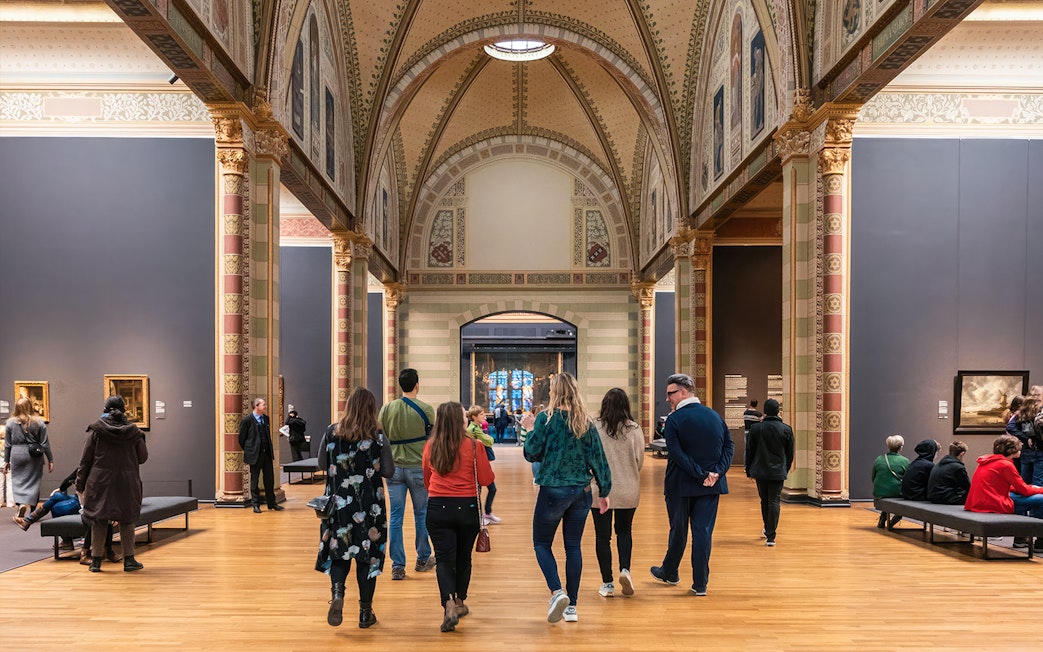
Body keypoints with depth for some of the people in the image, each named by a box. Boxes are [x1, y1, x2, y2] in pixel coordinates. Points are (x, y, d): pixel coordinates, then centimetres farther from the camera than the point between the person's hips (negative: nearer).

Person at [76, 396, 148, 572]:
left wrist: (80, 485, 6)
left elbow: (85, 459, -2)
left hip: (100, 482, 0)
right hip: (126, 483, 0)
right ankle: (129, 560, 12)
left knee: (99, 520, 10)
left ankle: (96, 561, 15)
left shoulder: (97, 430, -3)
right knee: (127, 521, 10)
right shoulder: (133, 431, -2)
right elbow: (143, 457, 6)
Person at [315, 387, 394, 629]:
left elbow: (322, 464, 8)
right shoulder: (378, 438, -9)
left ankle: (337, 591, -14)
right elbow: (389, 471, -3)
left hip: (338, 502, 2)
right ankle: (365, 613, 15)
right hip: (370, 506, -1)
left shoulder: (331, 433, -3)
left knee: (338, 553, 13)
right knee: (368, 554, 8)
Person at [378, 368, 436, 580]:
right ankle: (423, 559, 27)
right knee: (421, 514, 13)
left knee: (396, 517, 5)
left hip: (394, 467, 2)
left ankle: (397, 566, 6)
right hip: (419, 467, -2)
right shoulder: (426, 409, -8)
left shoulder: (387, 409, -1)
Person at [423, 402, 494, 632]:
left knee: (444, 559, 2)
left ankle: (449, 605, -16)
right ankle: (459, 602, 33)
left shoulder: (430, 447, 0)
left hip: (437, 508, 1)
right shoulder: (473, 445, -9)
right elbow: (486, 480, -4)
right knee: (463, 557, 17)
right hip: (467, 508, -1)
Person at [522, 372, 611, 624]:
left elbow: (532, 454, -8)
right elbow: (598, 458, 4)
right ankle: (571, 606, 14)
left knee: (541, 543, 10)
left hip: (553, 490, -4)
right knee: (573, 546, 11)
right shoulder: (586, 421, 3)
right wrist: (604, 491, 11)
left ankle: (557, 592, -10)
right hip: (581, 492, 4)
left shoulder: (546, 418, -9)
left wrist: (530, 430, 9)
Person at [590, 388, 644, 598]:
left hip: (599, 490, -1)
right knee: (624, 531, 20)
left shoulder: (593, 428, -9)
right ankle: (625, 569, 0)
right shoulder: (634, 430, -6)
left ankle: (607, 584, 12)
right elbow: (640, 460, 0)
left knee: (602, 535, 8)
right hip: (628, 490, 1)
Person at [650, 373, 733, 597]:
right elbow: (729, 447, 1)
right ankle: (700, 583, 6)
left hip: (680, 485, -3)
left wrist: (701, 475, -16)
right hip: (711, 486, 3)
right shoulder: (715, 416, 5)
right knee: (703, 532, 6)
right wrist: (716, 472, -8)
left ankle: (670, 572, 31)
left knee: (678, 530, 13)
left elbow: (677, 454, -20)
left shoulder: (674, 419, -11)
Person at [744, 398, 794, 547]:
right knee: (774, 502, 0)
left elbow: (750, 451, 1)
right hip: (778, 472, -1)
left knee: (764, 501, 17)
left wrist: (749, 470, 11)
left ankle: (768, 530, 32)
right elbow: (790, 453, 5)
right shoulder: (786, 429, -3)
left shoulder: (756, 428, -5)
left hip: (760, 471, 1)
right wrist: (786, 470, 19)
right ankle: (770, 536, -4)